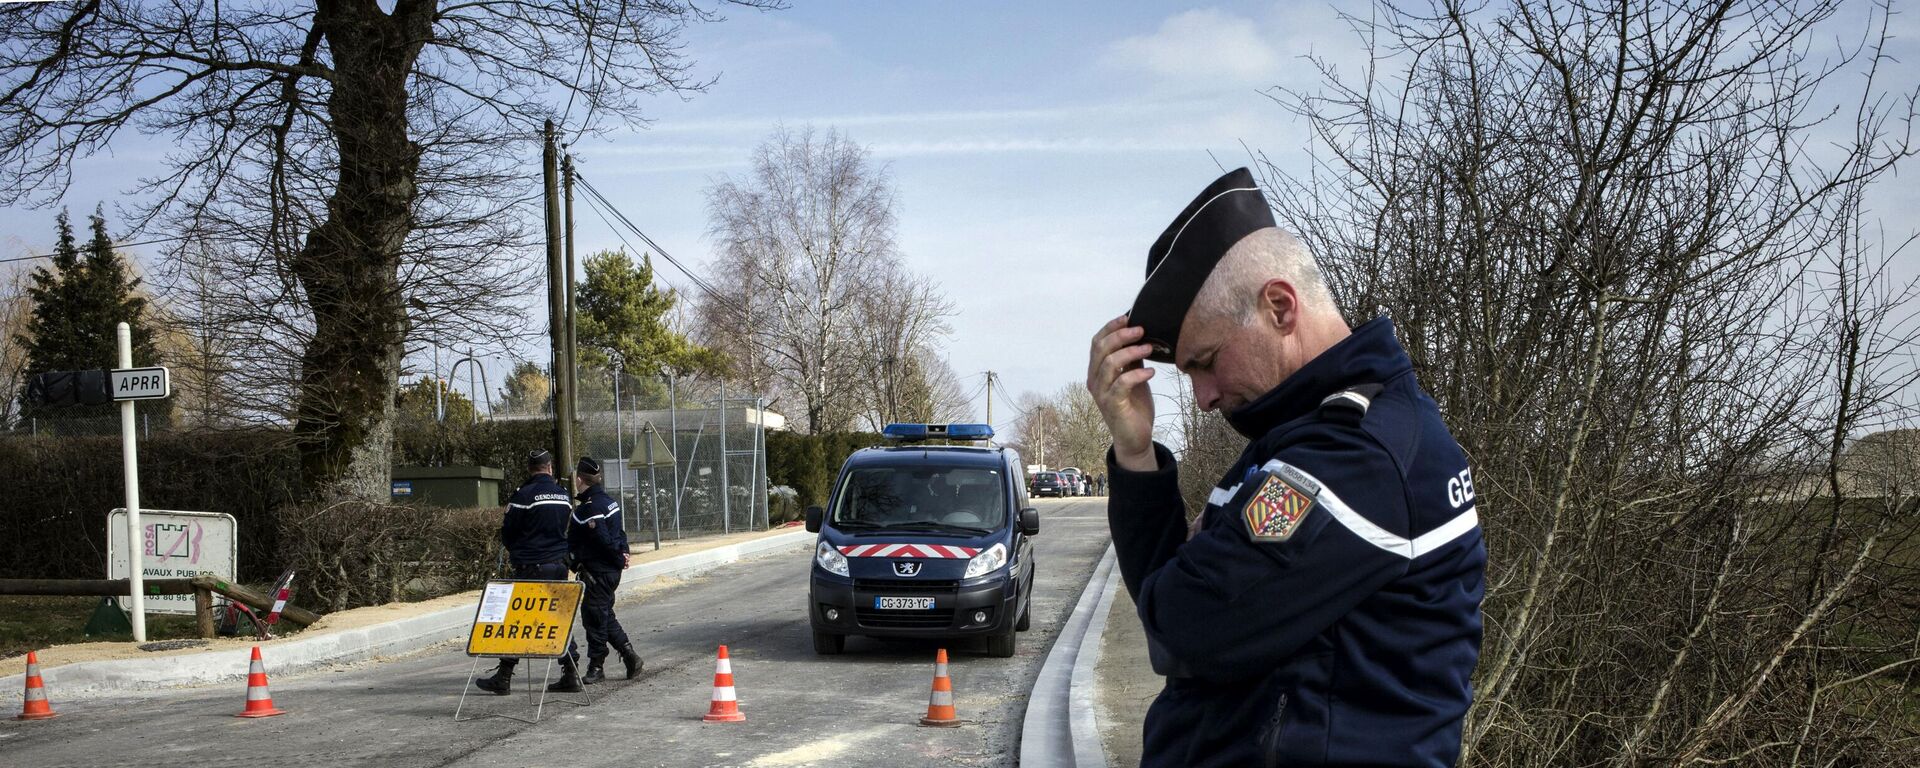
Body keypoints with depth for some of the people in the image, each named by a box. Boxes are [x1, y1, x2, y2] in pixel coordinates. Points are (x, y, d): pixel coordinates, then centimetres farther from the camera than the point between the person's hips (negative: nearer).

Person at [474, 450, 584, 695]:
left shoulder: (524, 494, -10)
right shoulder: (564, 494, 7)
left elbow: (507, 532, -3)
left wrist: (514, 552, 17)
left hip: (530, 566, -5)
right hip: (559, 564, 5)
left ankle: (504, 677, 1)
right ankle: (570, 674, 8)